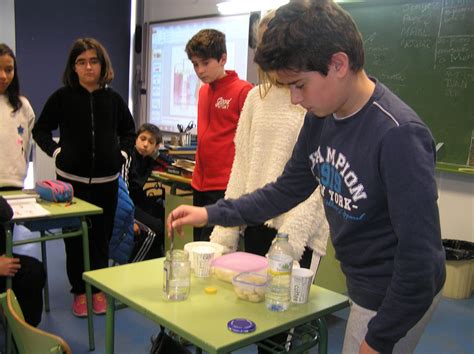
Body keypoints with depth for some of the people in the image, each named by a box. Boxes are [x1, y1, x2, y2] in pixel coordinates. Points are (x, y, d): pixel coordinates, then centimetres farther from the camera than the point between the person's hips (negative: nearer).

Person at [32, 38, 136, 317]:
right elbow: (41, 130, 8)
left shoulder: (113, 99, 3)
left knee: (102, 235, 9)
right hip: (72, 178, -1)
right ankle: (80, 291, 22)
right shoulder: (63, 97, -2)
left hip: (106, 179, 1)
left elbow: (129, 131, 17)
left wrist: (122, 153, 3)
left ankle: (98, 288, 24)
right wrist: (56, 151, -5)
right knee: (74, 236, 7)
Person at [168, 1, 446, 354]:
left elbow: (420, 253, -26)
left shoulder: (399, 134, -29)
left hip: (400, 297, -7)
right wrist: (211, 214, 0)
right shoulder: (321, 118, -5)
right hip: (363, 285, 7)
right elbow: (287, 190, 6)